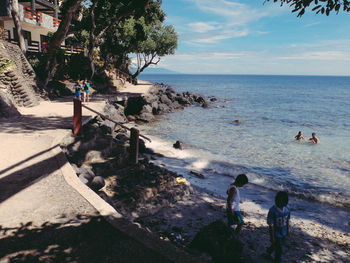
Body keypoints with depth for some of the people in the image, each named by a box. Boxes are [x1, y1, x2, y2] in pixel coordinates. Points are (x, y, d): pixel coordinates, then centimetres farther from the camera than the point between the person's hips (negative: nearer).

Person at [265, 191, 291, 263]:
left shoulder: (287, 208, -10)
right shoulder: (273, 210, -28)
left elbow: (287, 220, 6)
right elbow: (271, 225, -21)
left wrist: (288, 230, 14)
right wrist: (272, 237, -16)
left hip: (283, 233, 6)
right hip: (276, 233, -6)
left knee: (277, 245, 26)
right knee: (279, 250, 4)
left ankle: (268, 252, 53)